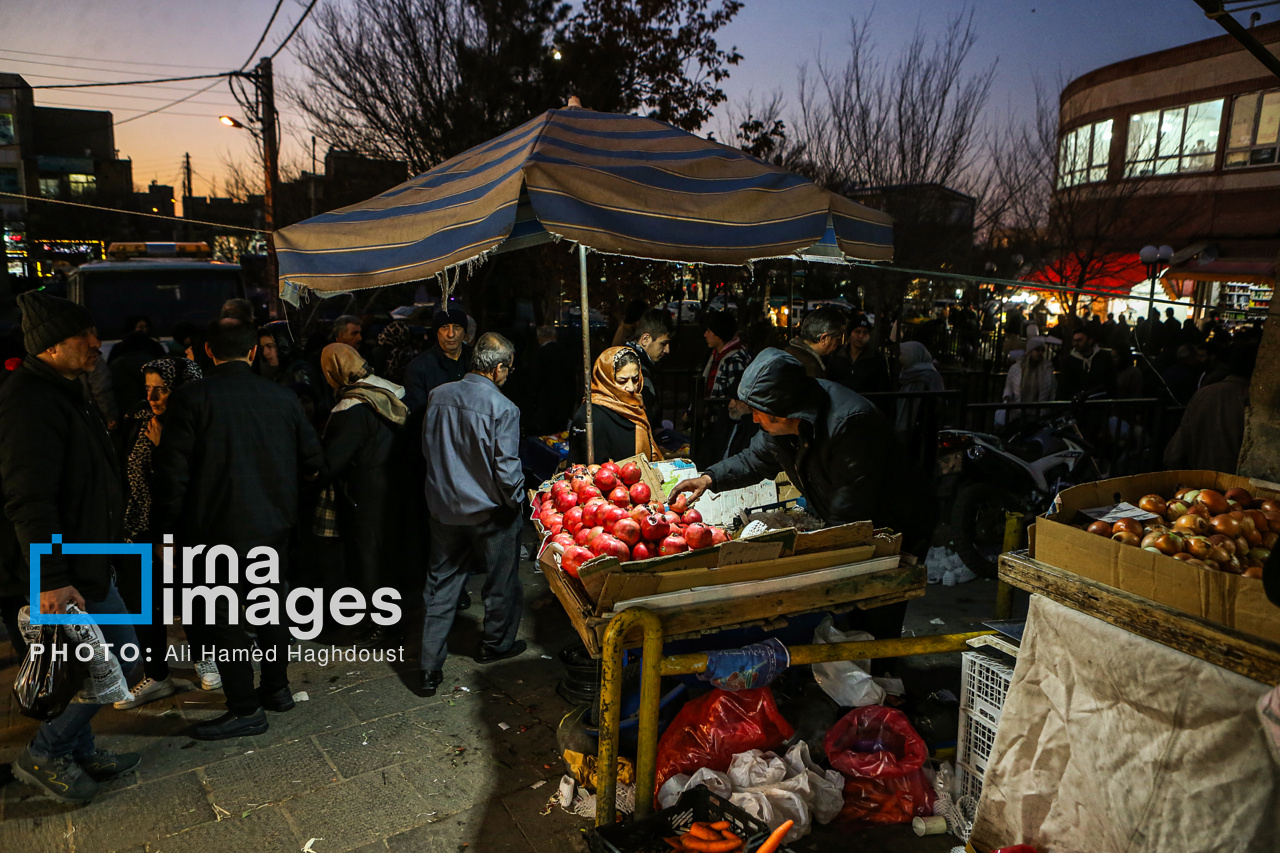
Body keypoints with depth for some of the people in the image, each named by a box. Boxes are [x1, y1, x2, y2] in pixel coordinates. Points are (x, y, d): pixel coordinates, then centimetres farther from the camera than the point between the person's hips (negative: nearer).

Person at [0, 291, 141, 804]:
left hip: (87, 558, 10)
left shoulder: (61, 393, 12)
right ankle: (43, 756, 13)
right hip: (68, 569, -10)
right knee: (117, 656, -2)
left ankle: (77, 751, 32)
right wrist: (52, 579, -28)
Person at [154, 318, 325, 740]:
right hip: (274, 524, 5)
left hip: (220, 529, -4)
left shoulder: (191, 398, -11)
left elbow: (173, 471, -12)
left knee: (221, 618, 6)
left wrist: (165, 530, -2)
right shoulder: (282, 397, -1)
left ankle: (245, 709, 13)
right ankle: (277, 687, 31)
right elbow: (313, 461, 5)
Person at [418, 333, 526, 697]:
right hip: (489, 511, -5)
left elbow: (427, 448, 9)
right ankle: (496, 644, 37)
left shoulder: (438, 395, -3)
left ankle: (431, 669, 14)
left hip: (443, 507, 5)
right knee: (501, 581, 18)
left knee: (441, 586, 13)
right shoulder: (503, 408, -21)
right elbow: (506, 468, -19)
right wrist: (518, 500, -1)